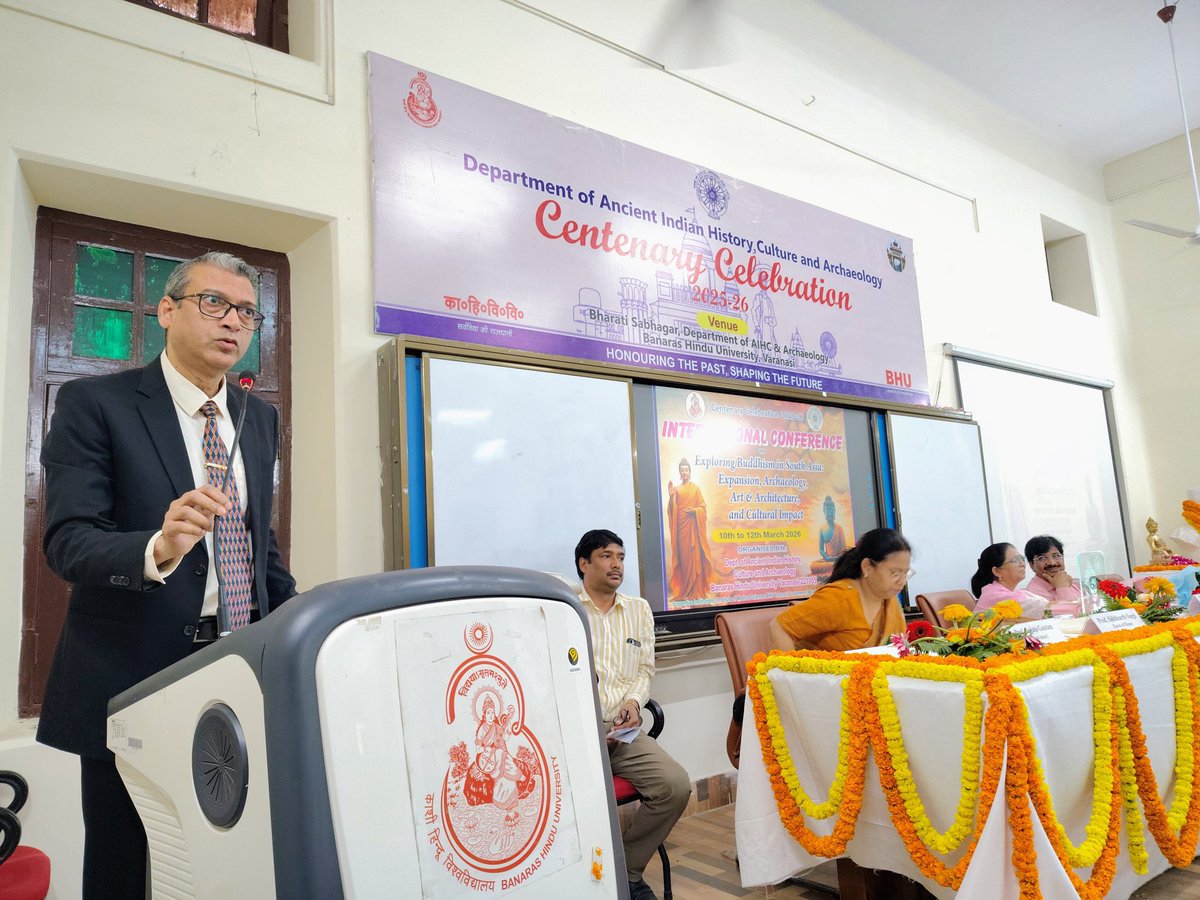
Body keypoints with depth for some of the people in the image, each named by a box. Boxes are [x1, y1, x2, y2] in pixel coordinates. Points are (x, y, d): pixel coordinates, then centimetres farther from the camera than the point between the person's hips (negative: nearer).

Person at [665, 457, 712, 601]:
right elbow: (672, 510, 7)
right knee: (683, 557, 1)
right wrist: (671, 496, -7)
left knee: (695, 556, -5)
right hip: (681, 527, 2)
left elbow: (703, 508, 3)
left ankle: (696, 590, -2)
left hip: (693, 526, -2)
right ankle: (684, 590, 6)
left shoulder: (695, 488, 4)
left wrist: (693, 510, -15)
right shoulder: (676, 489, 11)